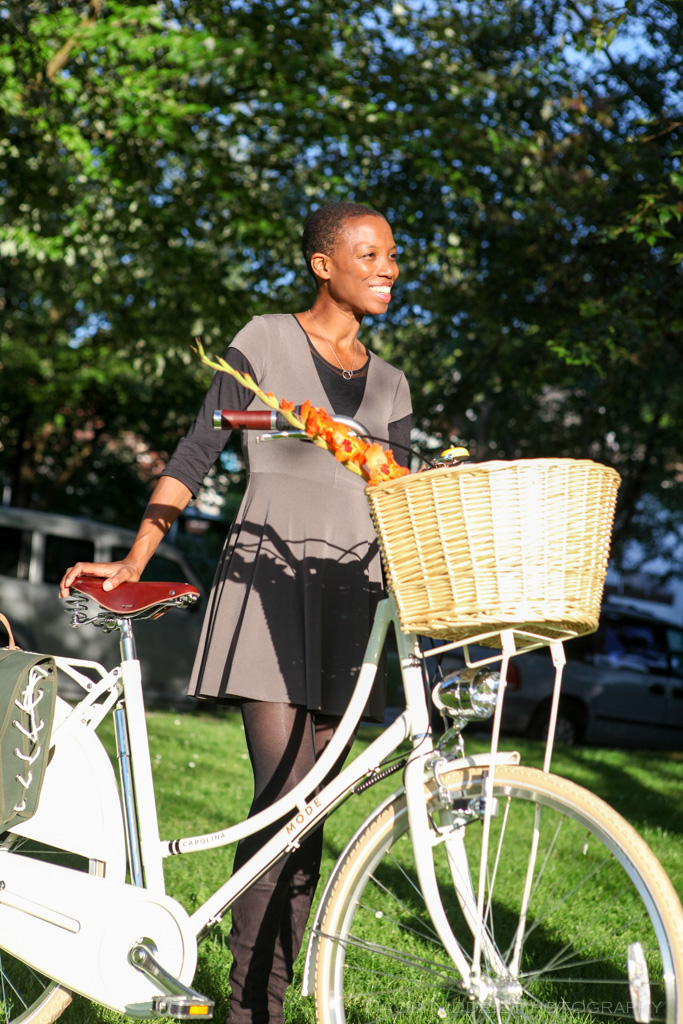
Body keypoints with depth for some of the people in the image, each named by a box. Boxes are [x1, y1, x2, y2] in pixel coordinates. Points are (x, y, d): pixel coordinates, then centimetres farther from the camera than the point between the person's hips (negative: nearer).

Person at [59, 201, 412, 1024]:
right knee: (284, 798, -15)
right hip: (268, 583, -5)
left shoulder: (388, 384, 18)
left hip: (348, 600, 5)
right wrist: (132, 563, -5)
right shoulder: (265, 342, 3)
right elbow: (194, 456, 1)